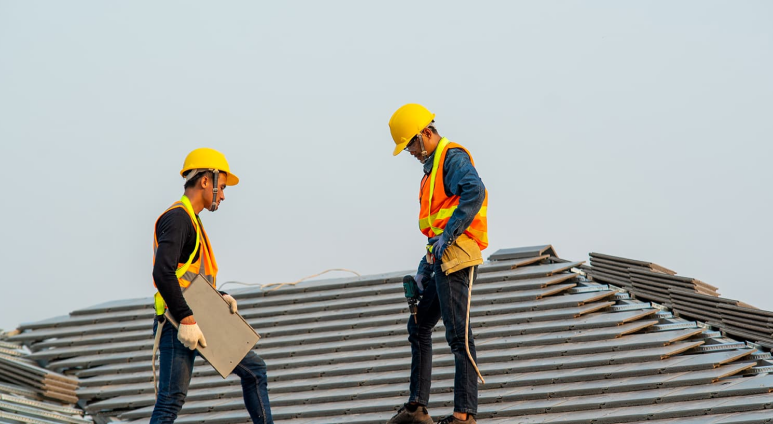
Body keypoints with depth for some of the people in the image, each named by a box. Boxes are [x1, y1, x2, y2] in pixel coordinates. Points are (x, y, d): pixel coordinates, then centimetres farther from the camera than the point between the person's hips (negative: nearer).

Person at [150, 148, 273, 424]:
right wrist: (186, 320, -27)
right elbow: (163, 274, -25)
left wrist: (219, 297, 10)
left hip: (202, 322, 10)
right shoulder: (177, 217, -12)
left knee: (254, 369, 16)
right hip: (179, 323, -10)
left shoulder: (192, 221, 20)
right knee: (171, 400, -12)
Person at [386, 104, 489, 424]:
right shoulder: (433, 166, 24)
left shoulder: (452, 157, -6)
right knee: (419, 327, 14)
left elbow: (475, 192, -26)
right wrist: (424, 268, 18)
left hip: (456, 257, -11)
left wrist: (448, 236, -26)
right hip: (441, 260, 11)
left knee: (458, 335, -11)